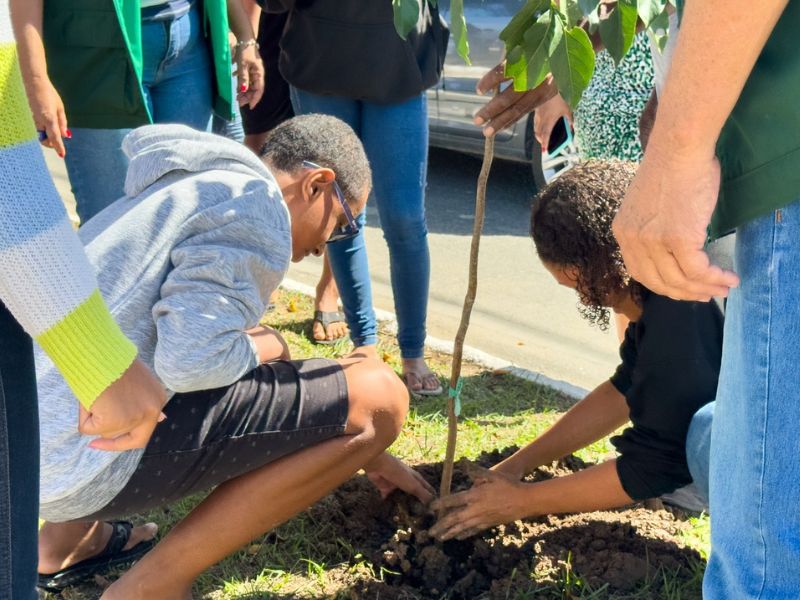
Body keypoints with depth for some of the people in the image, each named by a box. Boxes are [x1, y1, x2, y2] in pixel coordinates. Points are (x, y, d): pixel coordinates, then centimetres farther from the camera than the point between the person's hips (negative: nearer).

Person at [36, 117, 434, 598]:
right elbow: (191, 359, -22)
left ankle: (65, 541, 23)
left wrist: (361, 451, 35)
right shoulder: (256, 202, -8)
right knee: (377, 396, -8)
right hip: (79, 457, -10)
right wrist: (261, 350, 2)